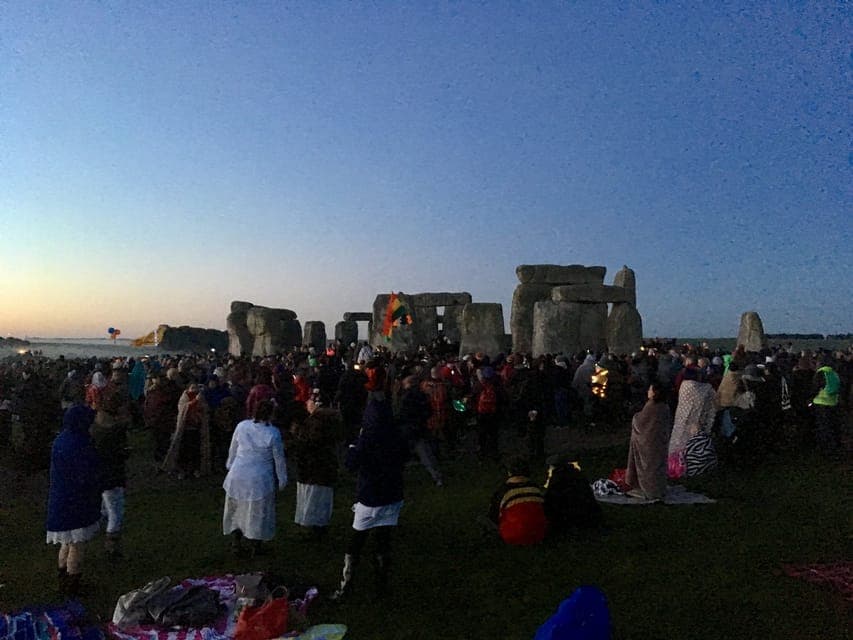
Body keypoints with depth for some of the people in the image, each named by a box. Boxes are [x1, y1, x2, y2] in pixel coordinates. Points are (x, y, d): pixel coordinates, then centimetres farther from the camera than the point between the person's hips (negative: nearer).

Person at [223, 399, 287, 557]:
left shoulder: (241, 426, -6)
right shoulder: (273, 433, -15)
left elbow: (232, 449, 7)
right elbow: (279, 459, -6)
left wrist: (230, 465, 24)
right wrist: (282, 478, 7)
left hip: (238, 476, 3)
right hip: (260, 479, -3)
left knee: (236, 509, 18)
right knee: (258, 512, 12)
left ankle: (236, 544, 26)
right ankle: (256, 546, 21)